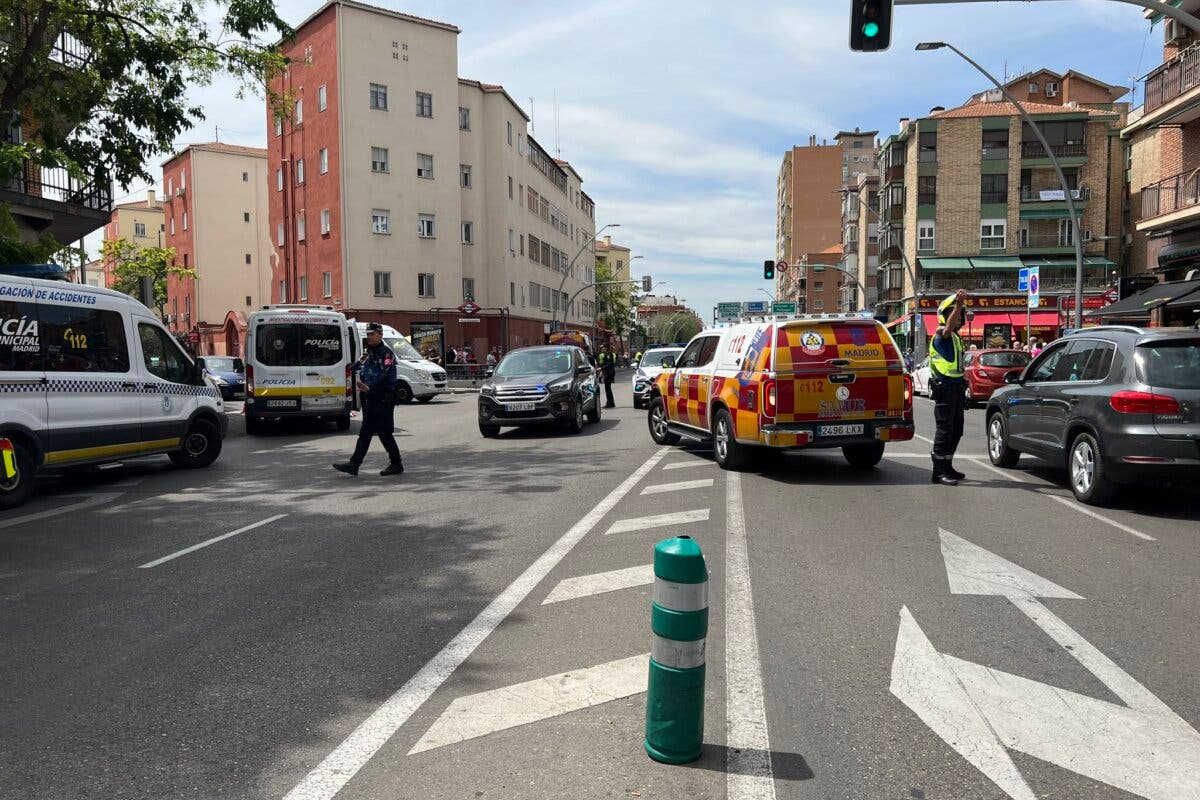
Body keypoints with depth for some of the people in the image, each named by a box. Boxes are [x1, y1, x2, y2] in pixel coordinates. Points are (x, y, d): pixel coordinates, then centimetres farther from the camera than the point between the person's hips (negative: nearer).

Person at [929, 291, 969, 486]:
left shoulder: (956, 337, 21)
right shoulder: (941, 334, -10)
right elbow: (948, 328, -35)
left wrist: (962, 377, 23)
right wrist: (958, 304, -48)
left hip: (956, 388, 9)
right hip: (944, 388, -9)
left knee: (956, 430, 14)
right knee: (945, 430, -9)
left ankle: (947, 467, 24)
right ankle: (939, 472, -6)